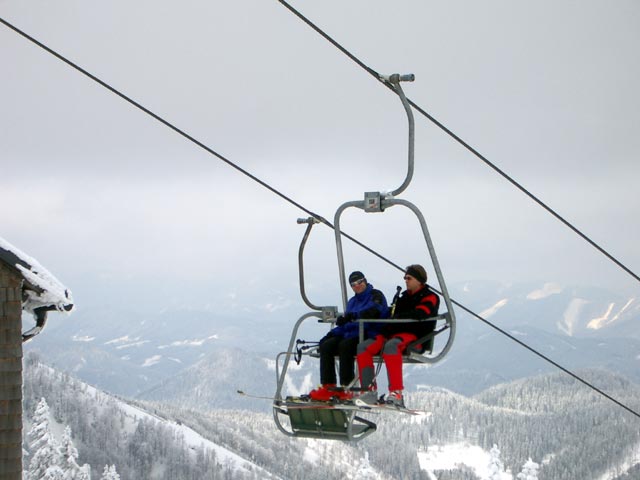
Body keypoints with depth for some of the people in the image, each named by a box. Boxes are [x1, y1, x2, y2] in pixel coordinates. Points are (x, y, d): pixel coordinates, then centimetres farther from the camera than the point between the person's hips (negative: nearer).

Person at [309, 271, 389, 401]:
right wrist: (332, 334, 6)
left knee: (345, 345, -34)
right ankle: (327, 387, -22)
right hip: (351, 335, 8)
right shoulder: (352, 301, 25)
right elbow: (345, 325, 23)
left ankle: (346, 388, -34)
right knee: (326, 345, -14)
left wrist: (352, 316, -32)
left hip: (370, 336, -8)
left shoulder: (375, 295, 1)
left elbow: (372, 311, -21)